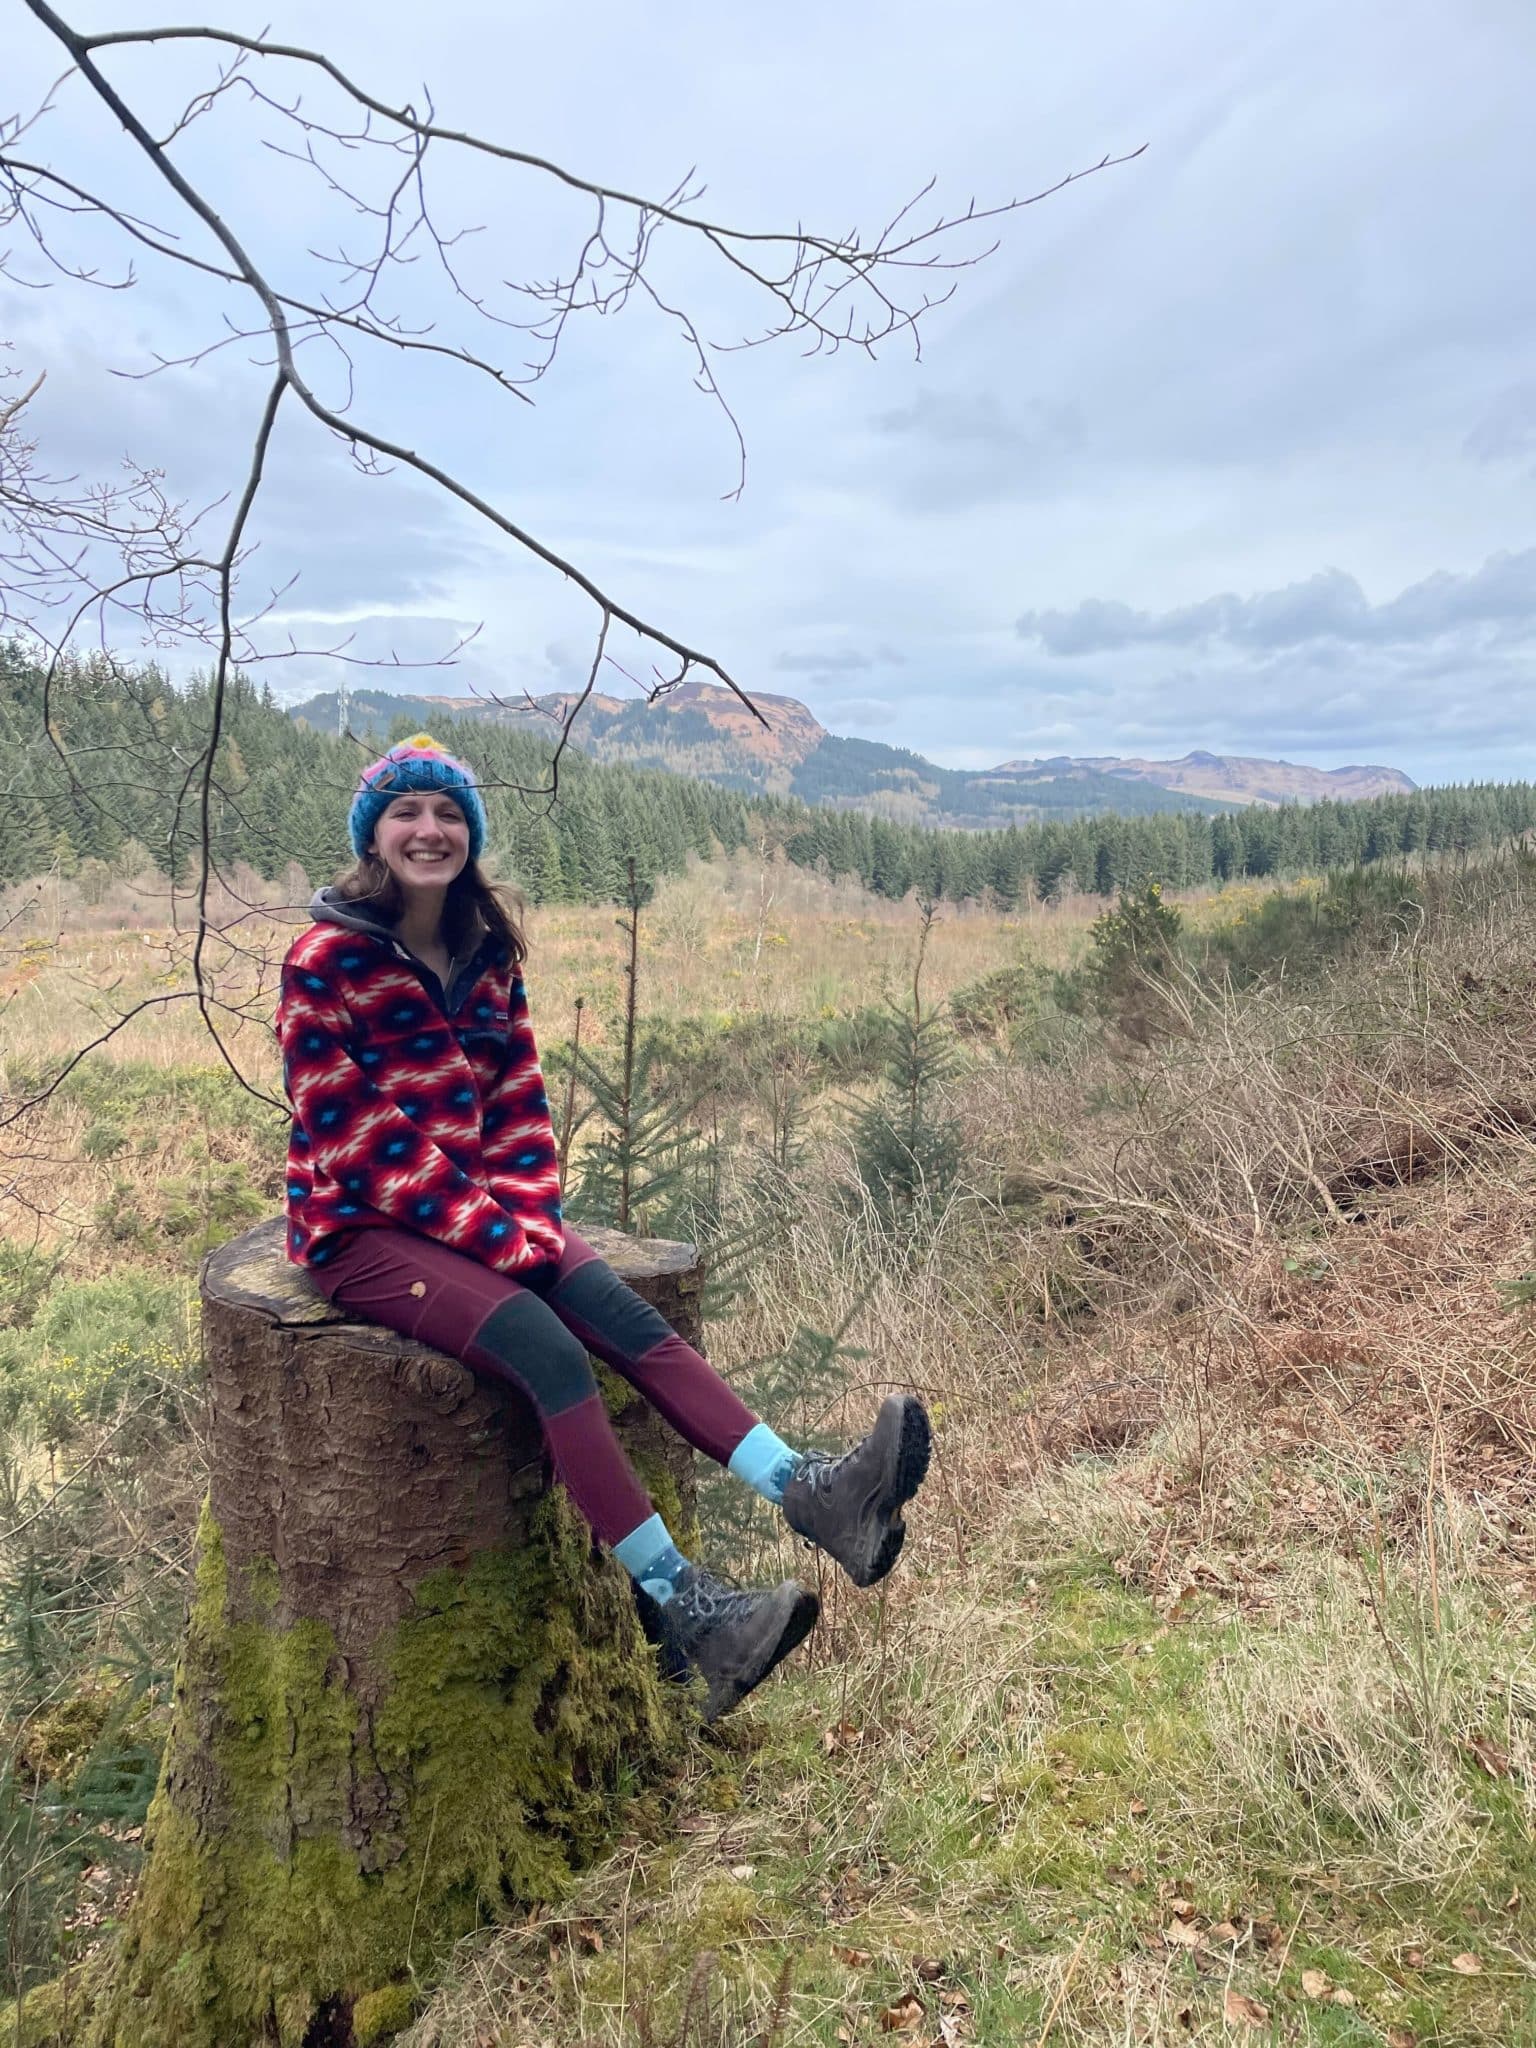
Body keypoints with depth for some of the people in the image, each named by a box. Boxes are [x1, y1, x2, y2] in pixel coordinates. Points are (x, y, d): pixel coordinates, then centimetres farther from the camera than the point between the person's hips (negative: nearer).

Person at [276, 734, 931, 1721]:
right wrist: (483, 1230, -19)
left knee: (624, 1311, -22)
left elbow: (520, 1101, 8)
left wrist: (527, 1215, -10)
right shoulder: (326, 961, -9)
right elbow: (350, 1137, -14)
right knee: (543, 1343, -29)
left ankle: (805, 1489, -34)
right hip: (364, 1227, -5)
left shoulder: (488, 954, 9)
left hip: (485, 1210, 6)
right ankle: (685, 1608, -30)